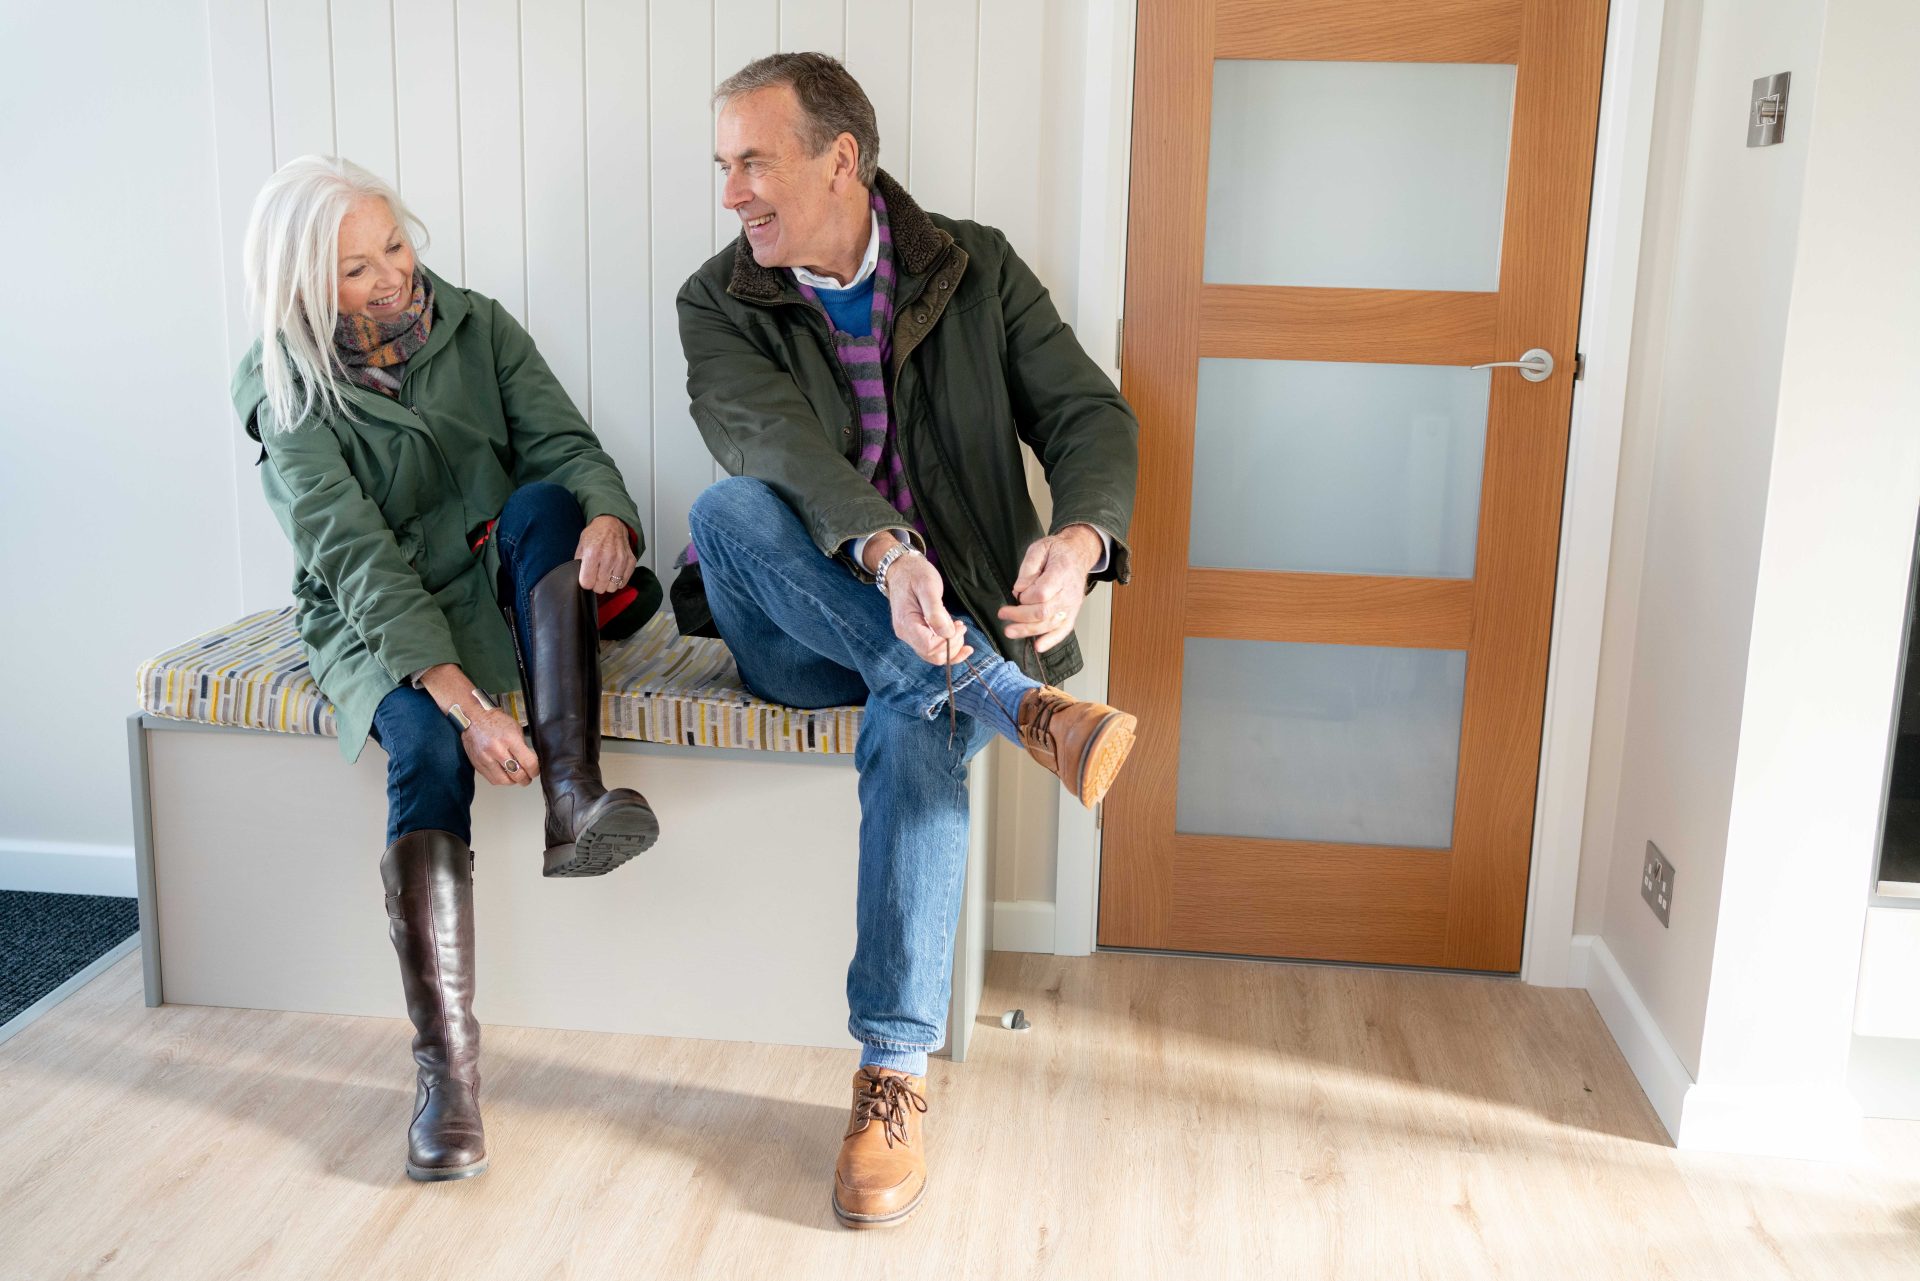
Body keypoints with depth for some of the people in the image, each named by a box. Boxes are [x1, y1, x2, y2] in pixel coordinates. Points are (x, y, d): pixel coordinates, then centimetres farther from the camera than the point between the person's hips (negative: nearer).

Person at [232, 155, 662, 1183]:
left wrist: (607, 515, -34)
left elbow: (565, 443, -7)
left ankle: (572, 802, -40)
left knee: (545, 505, -28)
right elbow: (358, 556, -21)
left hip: (500, 592, 3)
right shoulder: (288, 391, -9)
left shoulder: (477, 327, 2)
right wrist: (463, 699, -35)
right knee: (429, 751, -33)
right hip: (377, 626, -3)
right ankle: (445, 1066, -35)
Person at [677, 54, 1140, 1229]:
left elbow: (1088, 412, -5)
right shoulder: (720, 305, 0)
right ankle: (1023, 709, -35)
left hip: (951, 622, -1)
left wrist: (1082, 536, -29)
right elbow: (772, 442, -20)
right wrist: (884, 552, -41)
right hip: (804, 630, 1)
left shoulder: (975, 269, 3)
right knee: (728, 510, -31)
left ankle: (896, 1076, -25)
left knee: (918, 728, -35)